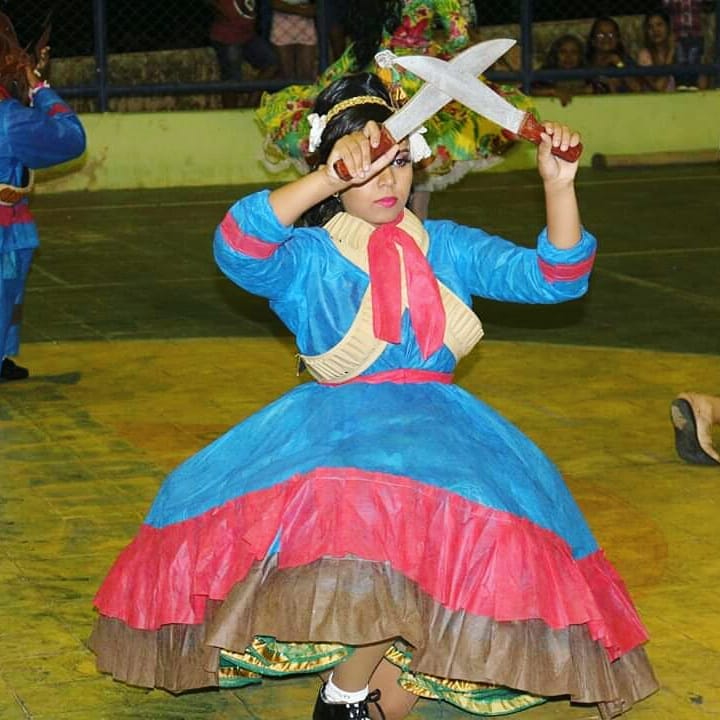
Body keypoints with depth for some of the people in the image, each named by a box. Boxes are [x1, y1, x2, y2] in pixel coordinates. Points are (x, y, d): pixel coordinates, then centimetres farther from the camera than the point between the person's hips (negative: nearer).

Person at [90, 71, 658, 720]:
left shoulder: (449, 248, 13)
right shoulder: (308, 258, 2)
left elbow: (554, 278, 5)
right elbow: (237, 249, -20)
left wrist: (559, 186, -12)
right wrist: (329, 179, -31)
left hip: (439, 428, 3)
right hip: (335, 425, -3)